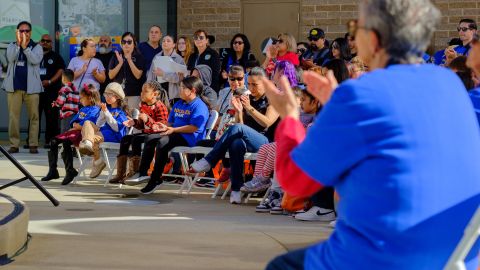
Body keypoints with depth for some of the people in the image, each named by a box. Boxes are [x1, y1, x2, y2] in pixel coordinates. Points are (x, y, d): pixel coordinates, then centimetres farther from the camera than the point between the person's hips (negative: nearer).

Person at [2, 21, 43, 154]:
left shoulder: (37, 47, 5)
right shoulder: (12, 46, 10)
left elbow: (36, 60, -13)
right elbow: (11, 58, -10)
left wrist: (25, 47, -19)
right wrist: (18, 43, -17)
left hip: (32, 87, -1)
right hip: (14, 86, 1)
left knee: (34, 116, -1)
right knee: (13, 116, 0)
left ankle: (33, 144, 2)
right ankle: (14, 144, 3)